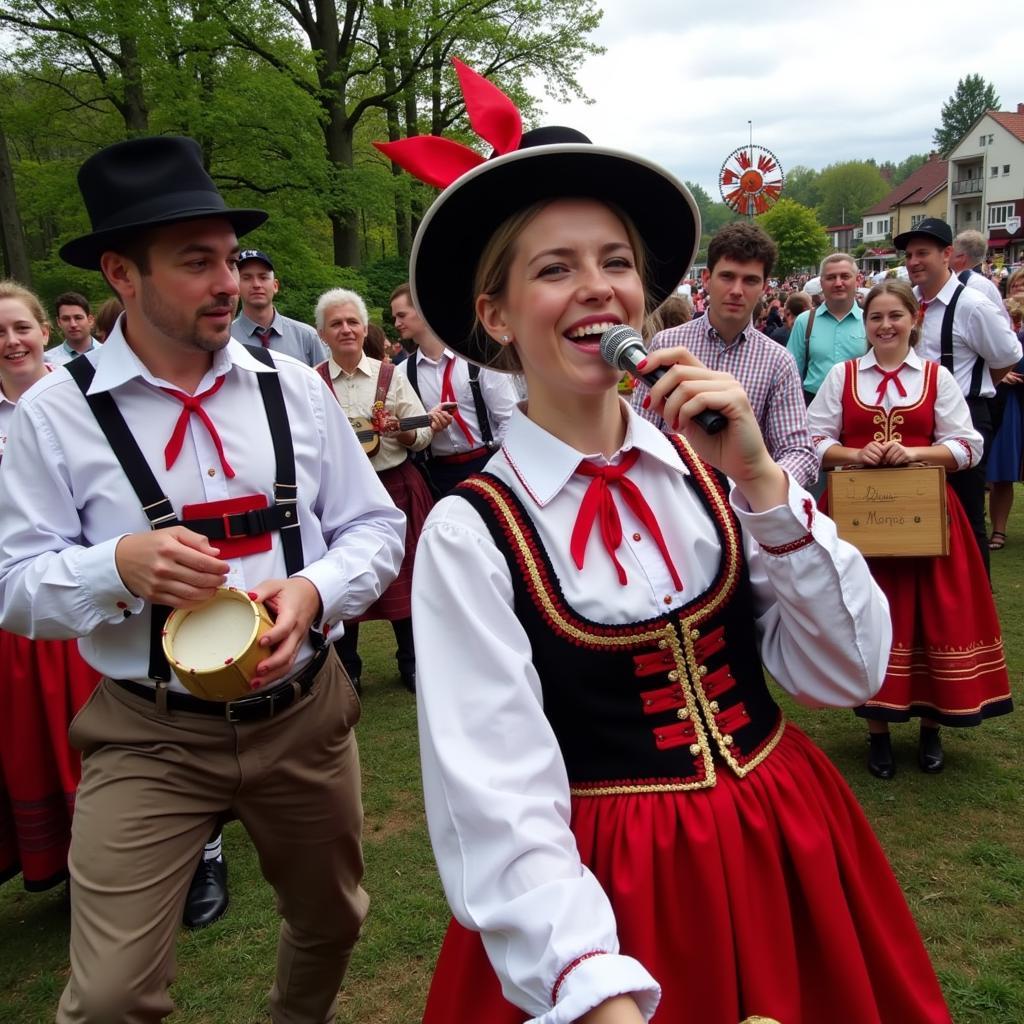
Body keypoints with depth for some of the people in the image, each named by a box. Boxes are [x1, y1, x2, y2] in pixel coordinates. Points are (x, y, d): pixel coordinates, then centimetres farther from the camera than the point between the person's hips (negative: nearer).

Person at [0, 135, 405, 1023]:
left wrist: (313, 591, -17)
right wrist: (120, 566, -26)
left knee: (330, 924, 22)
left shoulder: (295, 390, 0)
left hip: (303, 712, 3)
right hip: (146, 737, -3)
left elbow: (375, 527, 3)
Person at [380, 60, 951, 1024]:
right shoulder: (469, 535, -15)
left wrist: (757, 480, -18)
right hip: (610, 888, -3)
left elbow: (849, 672, -7)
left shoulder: (705, 462, -5)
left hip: (788, 857, 4)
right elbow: (501, 810, -18)